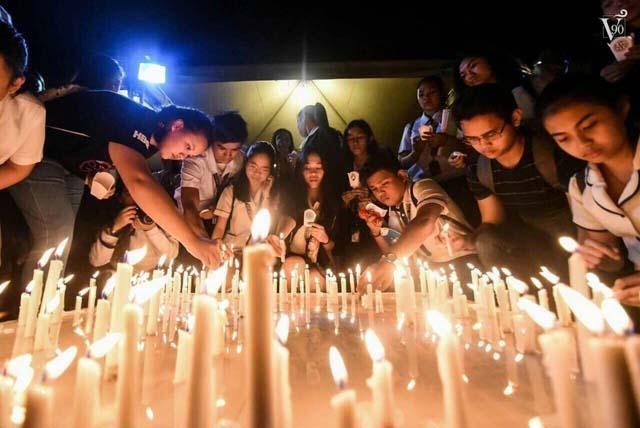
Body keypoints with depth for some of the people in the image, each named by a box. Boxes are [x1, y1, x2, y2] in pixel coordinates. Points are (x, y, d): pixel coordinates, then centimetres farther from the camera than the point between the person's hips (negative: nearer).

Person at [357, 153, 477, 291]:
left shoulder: (423, 187, -12)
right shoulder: (392, 213, 8)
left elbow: (426, 223, -34)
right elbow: (399, 252, 12)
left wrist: (389, 260, -45)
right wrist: (376, 233, -4)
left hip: (464, 261, -5)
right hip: (433, 269, 6)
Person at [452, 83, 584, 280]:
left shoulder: (558, 155, -22)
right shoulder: (478, 171, -9)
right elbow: (492, 222, 1)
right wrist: (467, 240, -18)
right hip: (531, 241, 4)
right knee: (487, 242, -23)